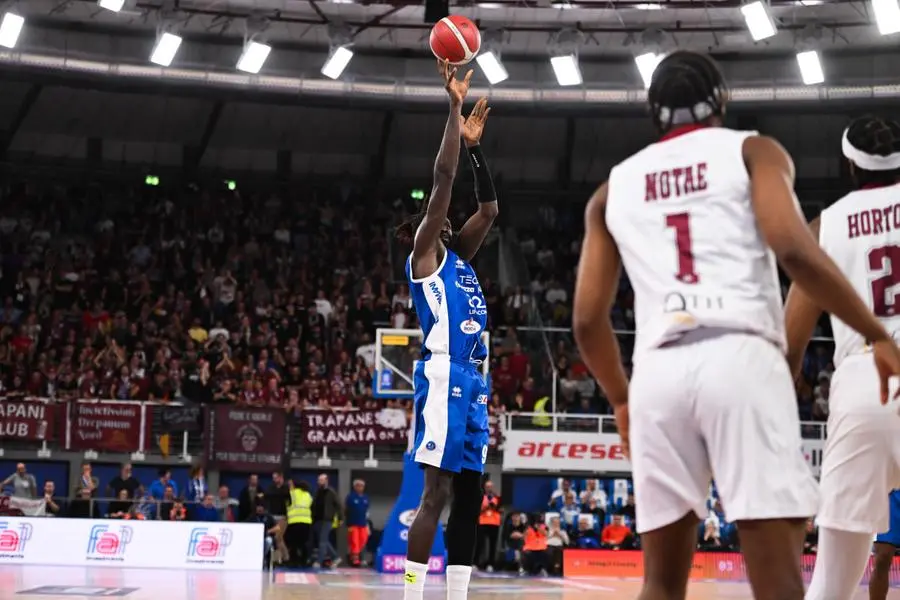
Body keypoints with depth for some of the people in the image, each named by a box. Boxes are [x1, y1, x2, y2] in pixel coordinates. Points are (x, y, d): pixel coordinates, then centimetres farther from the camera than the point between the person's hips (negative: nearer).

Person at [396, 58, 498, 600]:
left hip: (474, 382, 9)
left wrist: (475, 145, 21)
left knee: (470, 495, 5)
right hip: (445, 378, -9)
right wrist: (454, 106, -5)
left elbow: (490, 209, 26)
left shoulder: (458, 260, 23)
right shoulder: (423, 255, 2)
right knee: (437, 493, -12)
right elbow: (443, 180, -6)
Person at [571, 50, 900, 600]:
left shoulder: (614, 187, 23)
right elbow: (794, 250, -6)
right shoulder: (751, 150, 12)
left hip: (659, 371, 4)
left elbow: (587, 318, 19)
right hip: (739, 358, -3)